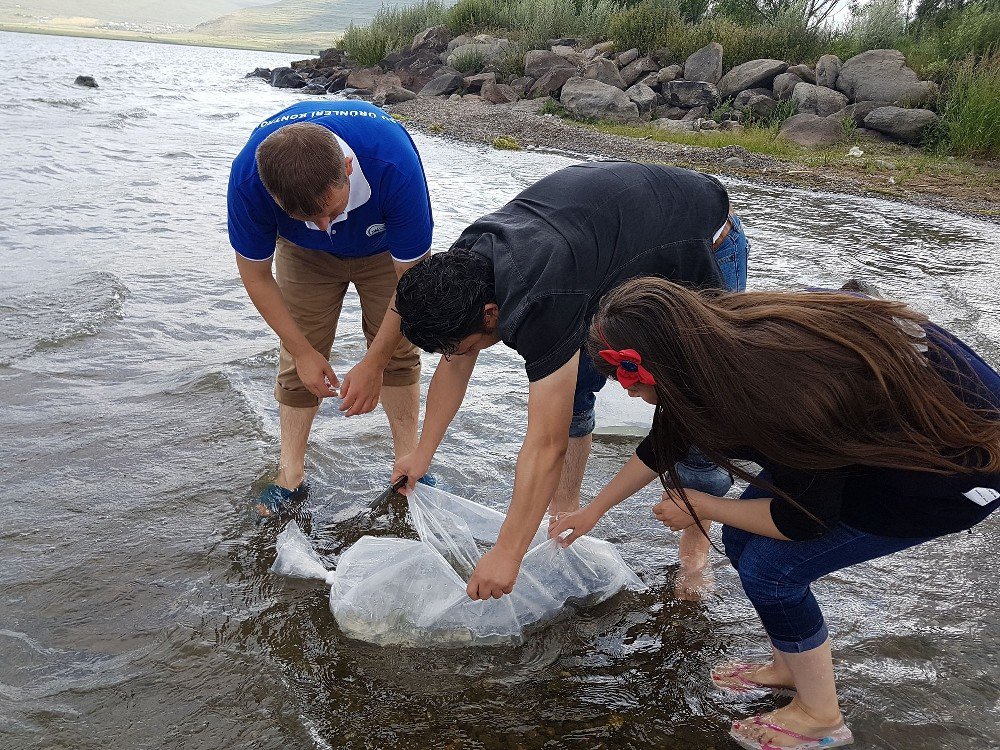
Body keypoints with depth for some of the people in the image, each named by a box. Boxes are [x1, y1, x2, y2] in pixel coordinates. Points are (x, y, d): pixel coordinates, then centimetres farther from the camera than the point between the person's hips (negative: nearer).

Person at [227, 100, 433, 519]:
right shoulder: (249, 176, -38)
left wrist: (373, 365, -25)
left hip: (386, 246, -1)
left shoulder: (395, 164, -44)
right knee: (297, 358, -2)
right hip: (304, 254, 1)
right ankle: (291, 473, 12)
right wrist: (303, 352, -17)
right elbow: (256, 275, -19)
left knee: (398, 350, -2)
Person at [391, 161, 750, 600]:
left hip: (704, 247, -7)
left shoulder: (539, 302, -41)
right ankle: (566, 513, 20)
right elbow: (455, 367, 1)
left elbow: (547, 444, -38)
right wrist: (423, 454, 9)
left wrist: (506, 556, -31)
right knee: (569, 395, 3)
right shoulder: (461, 269, -16)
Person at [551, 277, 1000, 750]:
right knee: (742, 536, 4)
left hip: (957, 460, -7)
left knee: (769, 566, -9)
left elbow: (805, 519, -20)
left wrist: (702, 507, -7)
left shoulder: (782, 398, -37)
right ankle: (789, 667, 29)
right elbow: (665, 442, 5)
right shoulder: (713, 337, -14)